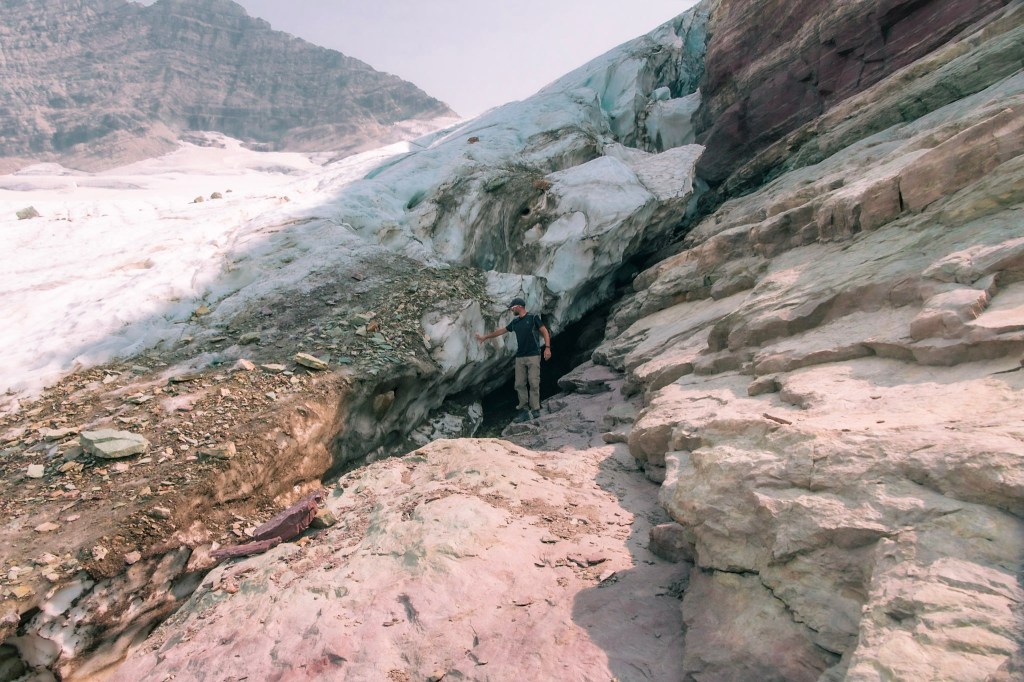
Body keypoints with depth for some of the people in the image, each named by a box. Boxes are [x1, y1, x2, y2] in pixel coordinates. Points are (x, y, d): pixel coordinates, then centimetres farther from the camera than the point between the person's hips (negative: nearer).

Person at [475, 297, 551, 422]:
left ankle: (535, 410, -2)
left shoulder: (533, 317, -3)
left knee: (534, 383, -7)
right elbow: (501, 331, 25)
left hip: (533, 356, -6)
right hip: (520, 357, 6)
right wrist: (485, 337, 31)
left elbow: (545, 332, -3)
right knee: (520, 384, 1)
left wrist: (547, 348, -15)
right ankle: (524, 410, 6)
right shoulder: (515, 322, 15)